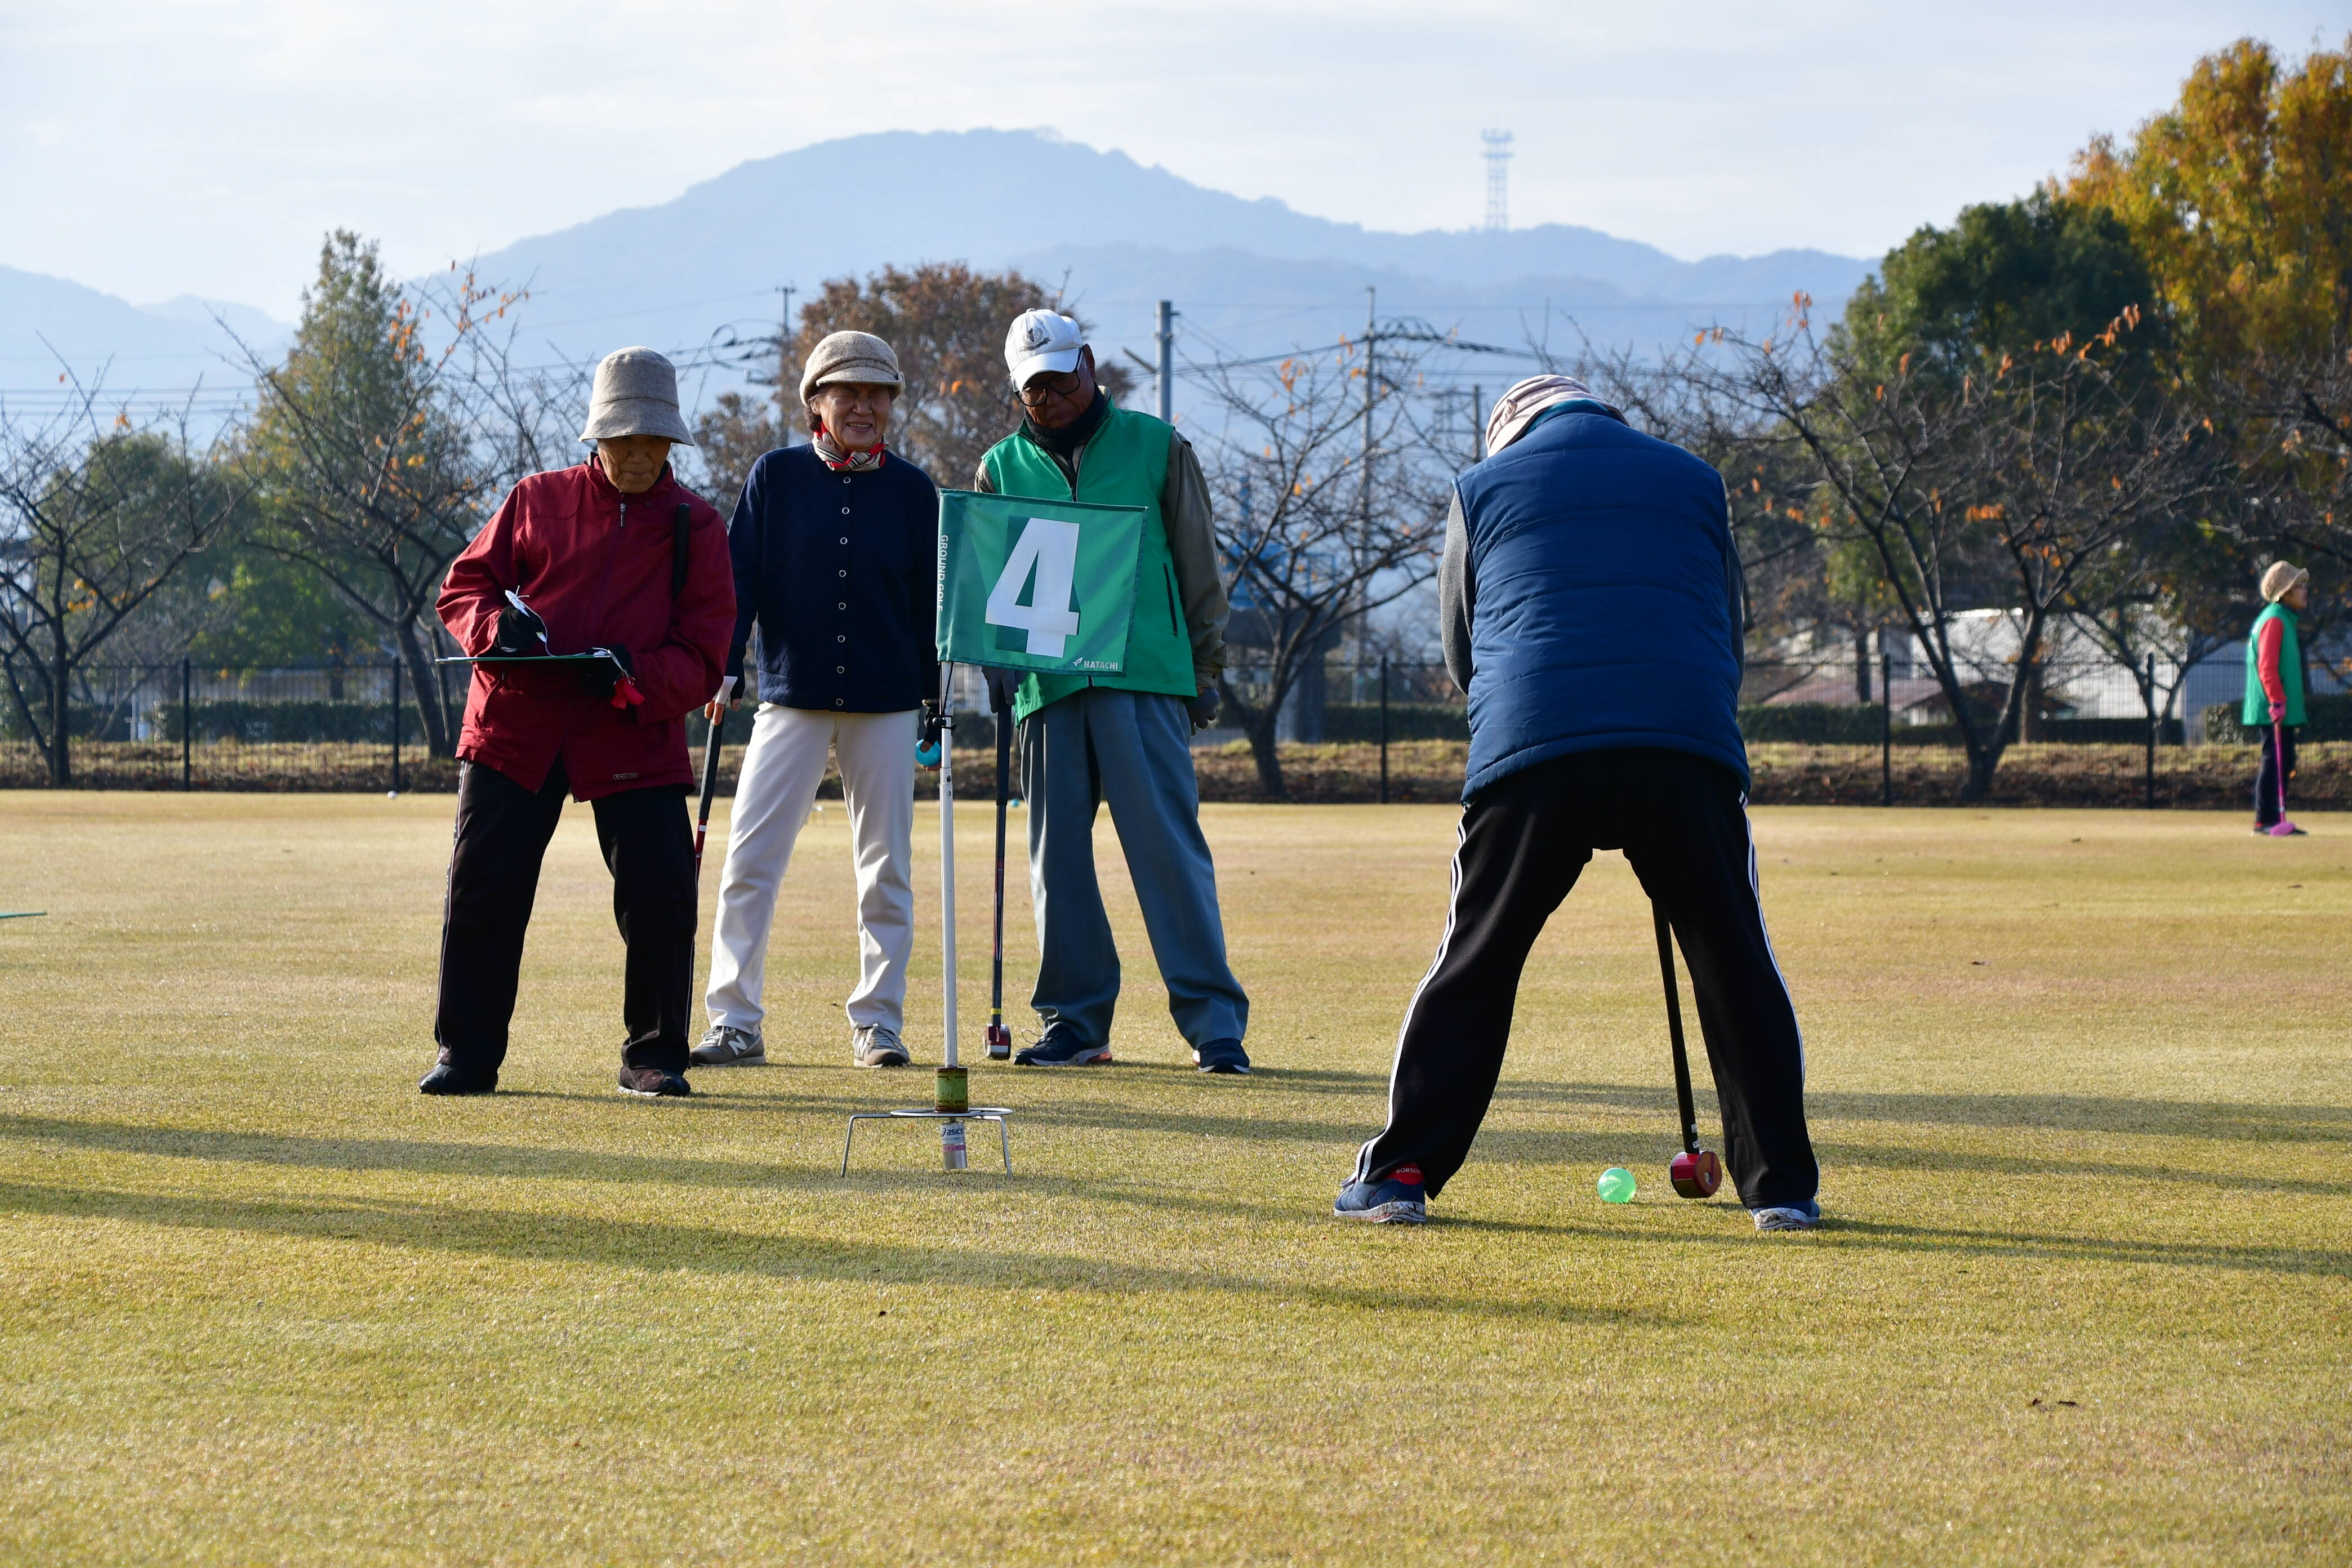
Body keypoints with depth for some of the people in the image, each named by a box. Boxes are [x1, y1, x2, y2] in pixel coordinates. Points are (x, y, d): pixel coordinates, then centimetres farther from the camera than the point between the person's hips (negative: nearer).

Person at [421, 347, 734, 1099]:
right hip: (516, 721, 1)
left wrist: (637, 678, -18)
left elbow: (704, 653, 1)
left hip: (637, 737, -1)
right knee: (482, 892, -1)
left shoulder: (694, 525, 5)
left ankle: (654, 1056, 9)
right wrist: (496, 625, -12)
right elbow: (464, 585, 11)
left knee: (661, 896, -8)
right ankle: (467, 1054, 11)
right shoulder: (537, 501, 8)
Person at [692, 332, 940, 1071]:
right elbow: (738, 579, 0)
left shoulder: (913, 491, 5)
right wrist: (723, 671, -10)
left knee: (886, 870, 4)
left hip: (884, 705, 1)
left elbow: (930, 599, 9)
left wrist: (935, 697, 6)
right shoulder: (776, 478, 2)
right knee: (749, 859, -6)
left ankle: (877, 1021, 12)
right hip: (791, 698, -1)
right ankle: (735, 1022, -3)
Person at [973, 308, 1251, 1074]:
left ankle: (1214, 1020, -9)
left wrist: (1205, 677, 6)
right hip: (1046, 687, 3)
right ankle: (1075, 1019, 11)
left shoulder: (1156, 446, 9)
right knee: (1056, 853, 3)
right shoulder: (1002, 468, 14)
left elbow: (1198, 568, 10)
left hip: (1145, 680, -3)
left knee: (1168, 842, -9)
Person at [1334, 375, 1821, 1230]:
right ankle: (1780, 1185, 7)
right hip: (1690, 744, 1)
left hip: (1532, 749, 0)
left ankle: (1400, 1174, 6)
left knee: (1474, 963, 9)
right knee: (1734, 962, 9)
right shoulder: (1692, 480, 22)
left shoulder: (1484, 487, 19)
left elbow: (1462, 652, 23)